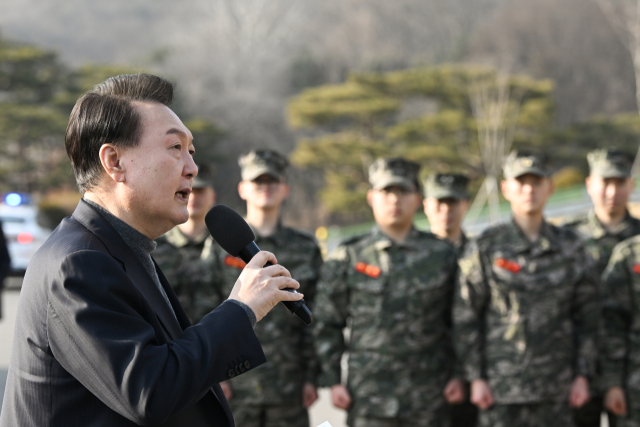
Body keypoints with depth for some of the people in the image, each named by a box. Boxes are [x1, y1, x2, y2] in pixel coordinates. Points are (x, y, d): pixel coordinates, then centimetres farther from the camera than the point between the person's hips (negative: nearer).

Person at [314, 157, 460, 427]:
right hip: (369, 400, -1)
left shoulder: (442, 255, 7)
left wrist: (457, 374, 5)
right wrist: (333, 381, 0)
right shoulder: (348, 258, 3)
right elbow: (327, 325, 5)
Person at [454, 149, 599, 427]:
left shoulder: (570, 248, 5)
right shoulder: (484, 248, -1)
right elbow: (466, 318, -2)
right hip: (501, 389, -2)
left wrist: (583, 376, 1)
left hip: (556, 391, 2)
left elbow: (587, 316, 7)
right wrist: (475, 378, -6)